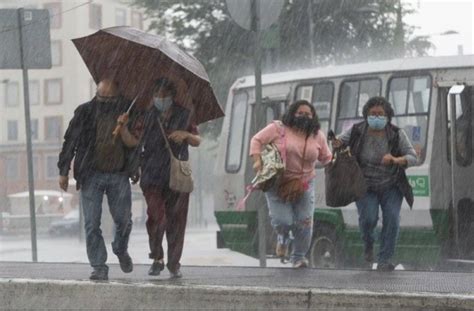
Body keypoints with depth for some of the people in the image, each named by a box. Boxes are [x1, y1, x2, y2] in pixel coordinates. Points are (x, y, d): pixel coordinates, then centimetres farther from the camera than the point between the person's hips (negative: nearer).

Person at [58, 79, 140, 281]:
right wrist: (63, 171, -1)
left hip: (119, 175, 1)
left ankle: (121, 250, 34)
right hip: (91, 175, -1)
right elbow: (70, 142, 2)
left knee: (123, 219, 4)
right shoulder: (85, 112, -2)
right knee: (92, 224, -4)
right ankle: (99, 267, 2)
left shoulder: (127, 111, 2)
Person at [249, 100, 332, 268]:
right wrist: (257, 161, -16)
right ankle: (283, 236, 29)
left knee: (304, 222, -1)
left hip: (304, 185, 3)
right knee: (283, 221, -11)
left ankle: (299, 256, 20)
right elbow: (257, 140, -4)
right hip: (277, 184, -3)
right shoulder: (277, 129, -7)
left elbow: (326, 158, 15)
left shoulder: (317, 136, 4)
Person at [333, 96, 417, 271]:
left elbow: (412, 157, -10)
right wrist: (336, 145, -19)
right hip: (366, 187, 0)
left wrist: (396, 160, -30)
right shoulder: (357, 131, -7)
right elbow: (340, 142, 7)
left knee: (392, 219, -16)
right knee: (368, 218, -20)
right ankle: (368, 243, 15)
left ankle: (384, 260, -6)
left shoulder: (397, 135, -10)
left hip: (391, 187, 0)